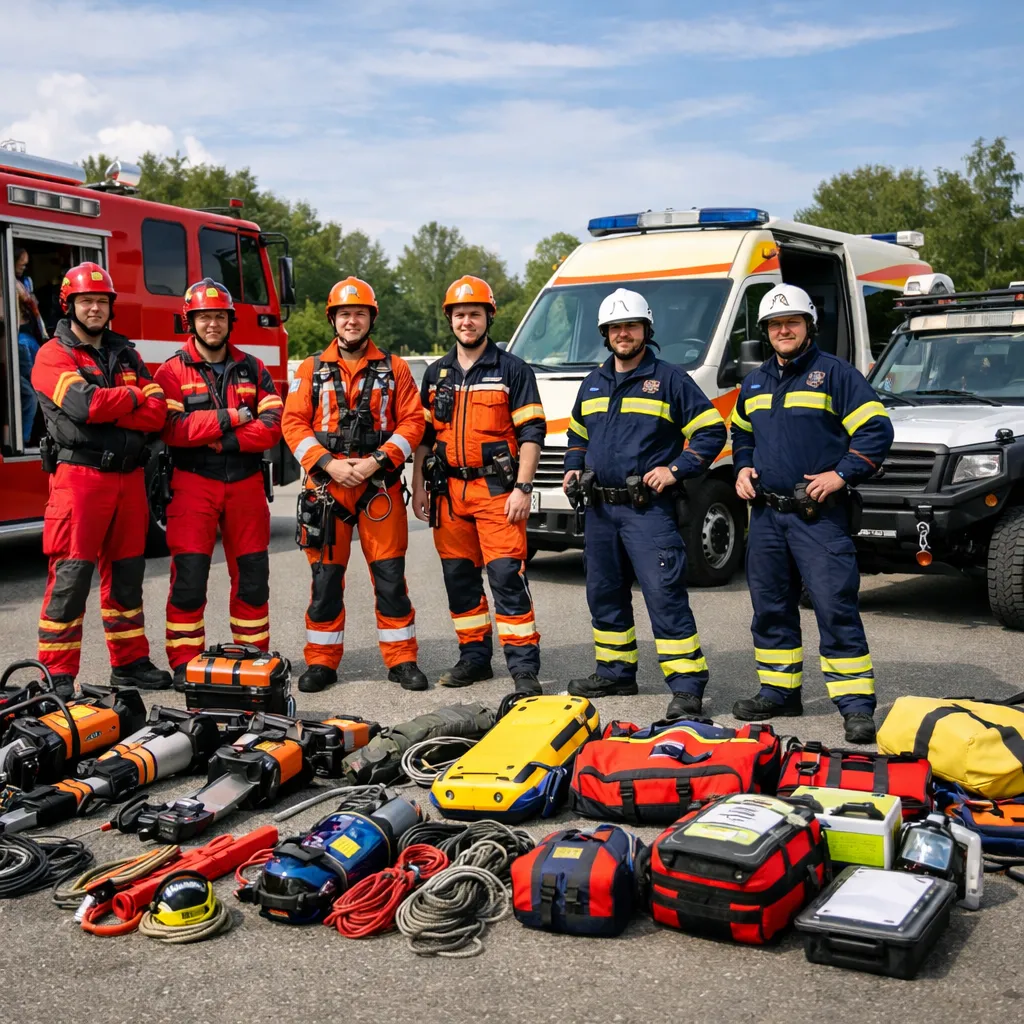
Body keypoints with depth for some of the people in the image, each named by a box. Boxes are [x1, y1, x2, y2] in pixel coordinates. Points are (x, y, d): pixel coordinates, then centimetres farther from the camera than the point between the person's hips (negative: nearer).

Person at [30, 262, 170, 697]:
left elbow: (157, 413, 2)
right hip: (79, 475, -6)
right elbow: (83, 403, -20)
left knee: (126, 572, 13)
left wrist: (105, 411, -12)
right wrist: (132, 397, -5)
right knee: (70, 576, -5)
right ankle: (57, 674, 1)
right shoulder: (54, 355, -1)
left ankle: (130, 661, 23)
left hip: (129, 476, 6)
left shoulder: (126, 354, 15)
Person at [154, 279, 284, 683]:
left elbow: (272, 425, -2)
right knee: (189, 576, -4)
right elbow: (171, 429, -14)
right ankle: (185, 664, 5)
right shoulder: (172, 372, 1)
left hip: (245, 483, 3)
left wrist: (230, 442, -16)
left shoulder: (252, 369, 9)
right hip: (193, 485, -3)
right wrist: (229, 418, -14)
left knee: (252, 574, 8)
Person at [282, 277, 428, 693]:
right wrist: (329, 464, -10)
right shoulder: (311, 370, 9)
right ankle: (321, 662, 13)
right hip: (326, 485, 1)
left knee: (390, 575, 1)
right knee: (325, 576, 3)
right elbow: (293, 423, 3)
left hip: (380, 485, 0)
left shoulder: (394, 369, 8)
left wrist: (377, 460, -11)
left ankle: (402, 660, 10)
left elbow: (412, 421, 2)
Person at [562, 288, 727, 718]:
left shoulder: (669, 379, -2)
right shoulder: (593, 383, 16)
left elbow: (711, 430, -4)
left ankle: (687, 685, -9)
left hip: (648, 509, -7)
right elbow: (577, 433, 31)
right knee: (604, 594, 14)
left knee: (665, 595, -12)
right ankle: (615, 672, 28)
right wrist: (574, 467, 13)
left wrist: (675, 470, -13)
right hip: (599, 509, 7)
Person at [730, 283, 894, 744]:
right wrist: (742, 468, 13)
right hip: (765, 514, 6)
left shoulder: (835, 373, -3)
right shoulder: (755, 382, 16)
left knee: (836, 608, -9)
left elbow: (877, 430, -7)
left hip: (819, 516, -6)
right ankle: (779, 690, 25)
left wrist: (841, 474, -16)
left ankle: (856, 704, -5)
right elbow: (741, 433, 31)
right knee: (770, 607, 12)